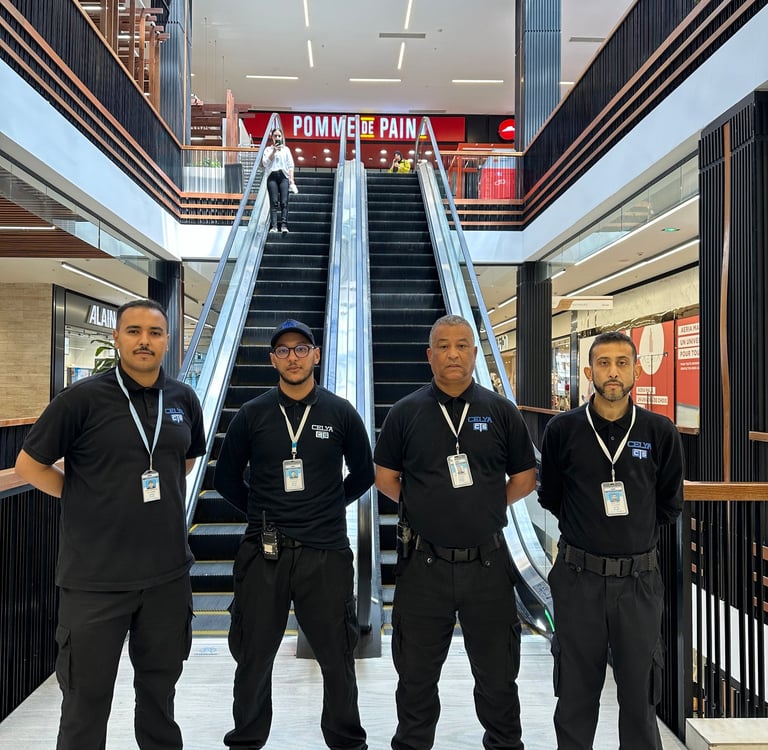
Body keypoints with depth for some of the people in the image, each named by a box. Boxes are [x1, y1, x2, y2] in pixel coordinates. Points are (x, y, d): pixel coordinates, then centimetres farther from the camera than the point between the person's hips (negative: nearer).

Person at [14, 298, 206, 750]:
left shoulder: (184, 399, 2)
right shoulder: (83, 398, -11)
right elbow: (30, 465, -4)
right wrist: (86, 499, -4)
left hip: (168, 571, 4)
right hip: (95, 575, -3)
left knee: (160, 684, 21)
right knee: (88, 693, 12)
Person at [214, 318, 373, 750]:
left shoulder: (341, 413, 0)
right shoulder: (252, 414, 1)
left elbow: (364, 473, 11)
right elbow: (226, 478, 11)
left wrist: (331, 505, 9)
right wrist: (261, 512, 9)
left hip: (326, 553, 0)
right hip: (263, 553, 1)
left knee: (338, 657, 9)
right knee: (254, 657, 13)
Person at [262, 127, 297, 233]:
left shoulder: (286, 149, 19)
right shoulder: (268, 149, 16)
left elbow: (290, 165, 12)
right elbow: (265, 163, 2)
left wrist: (291, 179, 1)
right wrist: (274, 151, -4)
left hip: (283, 176, 1)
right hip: (272, 177, 0)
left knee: (284, 202, -11)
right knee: (274, 202, -9)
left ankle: (284, 225, -19)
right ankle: (273, 226, -15)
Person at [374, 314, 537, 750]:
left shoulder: (500, 411, 0)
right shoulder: (406, 412, -1)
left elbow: (526, 478, 7)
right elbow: (386, 477, 7)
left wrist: (487, 506, 3)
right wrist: (426, 506, 3)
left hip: (487, 562, 1)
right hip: (424, 564, 0)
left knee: (498, 671, 16)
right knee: (416, 673, 15)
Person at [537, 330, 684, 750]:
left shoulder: (660, 432, -3)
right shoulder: (563, 429, -5)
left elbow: (669, 502, 9)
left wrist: (635, 535, 10)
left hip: (639, 578, 1)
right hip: (578, 576, 0)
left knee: (639, 689, 11)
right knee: (577, 689, 13)